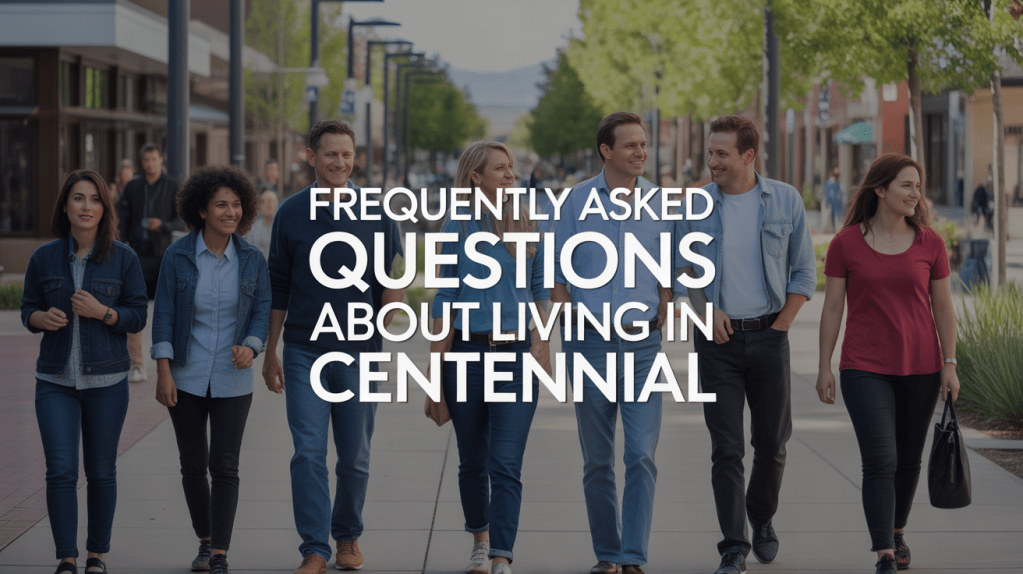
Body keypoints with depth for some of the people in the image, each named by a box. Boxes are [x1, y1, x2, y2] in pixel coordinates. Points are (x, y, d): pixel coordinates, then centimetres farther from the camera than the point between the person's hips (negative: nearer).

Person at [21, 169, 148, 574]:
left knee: (101, 471, 8)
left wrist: (102, 312, -18)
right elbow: (28, 310, 8)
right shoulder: (44, 258, 1)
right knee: (60, 471, -9)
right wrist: (42, 319, -15)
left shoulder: (123, 258, -2)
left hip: (106, 380, 0)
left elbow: (138, 317, -1)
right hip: (56, 379, 0)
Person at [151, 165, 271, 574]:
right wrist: (163, 372, -11)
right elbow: (164, 314, -6)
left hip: (232, 380, 0)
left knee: (224, 466, -6)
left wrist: (250, 348, -20)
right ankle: (205, 541, 28)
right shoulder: (178, 255, -7)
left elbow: (262, 311, 1)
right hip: (186, 378, 0)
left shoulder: (251, 260, -2)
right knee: (193, 465, 9)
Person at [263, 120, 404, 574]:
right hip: (304, 349, 0)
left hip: (360, 351, 1)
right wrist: (269, 352, 9)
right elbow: (277, 288, 9)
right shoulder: (291, 213, 3)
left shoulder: (375, 213, 2)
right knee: (308, 453, -8)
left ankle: (348, 536, 28)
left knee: (354, 457, 8)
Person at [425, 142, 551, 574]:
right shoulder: (458, 228, 2)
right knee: (473, 460, 13)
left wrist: (542, 346, 3)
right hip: (467, 351, 1)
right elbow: (446, 299, 2)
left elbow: (539, 291, 13)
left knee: (506, 465, -10)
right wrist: (435, 368, -1)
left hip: (515, 353, 0)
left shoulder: (527, 226, 6)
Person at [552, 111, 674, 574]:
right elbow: (558, 273, 5)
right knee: (597, 461, 5)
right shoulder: (576, 202, 1)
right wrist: (568, 330, 0)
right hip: (592, 340, 0)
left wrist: (664, 311, 2)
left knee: (642, 455, -9)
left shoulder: (660, 203, 5)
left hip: (644, 342, 1)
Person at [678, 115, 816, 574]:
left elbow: (803, 273, 5)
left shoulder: (785, 201, 0)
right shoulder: (696, 206, 0)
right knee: (726, 449, -5)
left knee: (772, 442, 7)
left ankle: (762, 519, 33)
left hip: (768, 335, 1)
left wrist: (779, 328, -2)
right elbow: (681, 273, 9)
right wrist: (706, 313, -3)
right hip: (717, 340, 0)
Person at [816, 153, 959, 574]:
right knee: (880, 461, -13)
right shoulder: (845, 244, -4)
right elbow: (832, 308, 0)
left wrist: (950, 365, -1)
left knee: (908, 460, 13)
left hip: (919, 368, 3)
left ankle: (896, 533, 37)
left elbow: (943, 307, 4)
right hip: (865, 368, -2)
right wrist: (824, 367, -2)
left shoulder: (930, 243, 0)